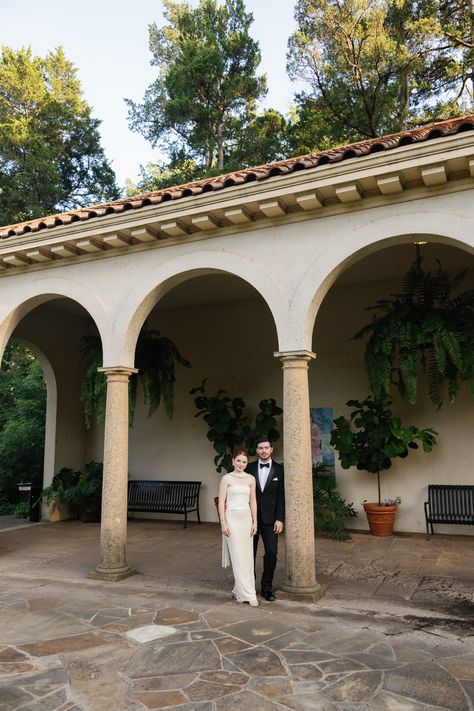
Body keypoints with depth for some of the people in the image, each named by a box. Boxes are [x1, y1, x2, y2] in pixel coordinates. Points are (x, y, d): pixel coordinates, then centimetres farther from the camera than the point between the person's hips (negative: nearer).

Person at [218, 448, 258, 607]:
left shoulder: (251, 479, 7)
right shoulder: (227, 478, -4)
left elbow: (253, 501, 9)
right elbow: (221, 502, -6)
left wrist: (254, 522, 5)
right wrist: (223, 523, -11)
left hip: (246, 519, 4)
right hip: (232, 518, -4)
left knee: (247, 557, 7)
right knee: (238, 557, -3)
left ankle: (239, 590, 22)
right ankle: (248, 594, 2)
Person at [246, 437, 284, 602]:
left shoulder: (279, 470, -1)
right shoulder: (250, 468, 2)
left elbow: (281, 496, -3)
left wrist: (280, 519, -8)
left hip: (270, 519, -1)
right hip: (251, 517, 1)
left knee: (271, 553, -5)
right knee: (250, 553, 9)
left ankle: (267, 587, 11)